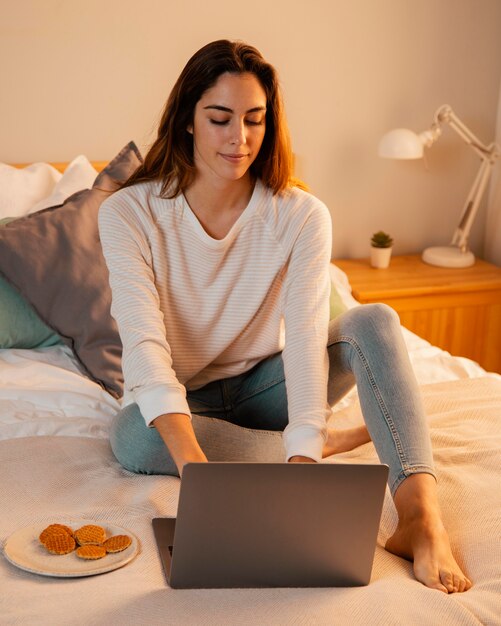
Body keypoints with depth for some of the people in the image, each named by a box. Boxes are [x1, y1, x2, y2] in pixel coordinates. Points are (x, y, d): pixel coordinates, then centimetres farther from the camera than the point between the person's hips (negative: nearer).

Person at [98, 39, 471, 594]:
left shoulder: (302, 216, -15)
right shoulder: (129, 213, -18)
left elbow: (305, 335, -27)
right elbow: (144, 341, -30)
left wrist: (302, 454, -44)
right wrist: (192, 458, -46)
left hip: (263, 382, 1)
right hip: (179, 395, 0)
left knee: (374, 321, -25)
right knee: (132, 440, -37)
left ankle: (421, 517, -41)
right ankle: (330, 440, -18)